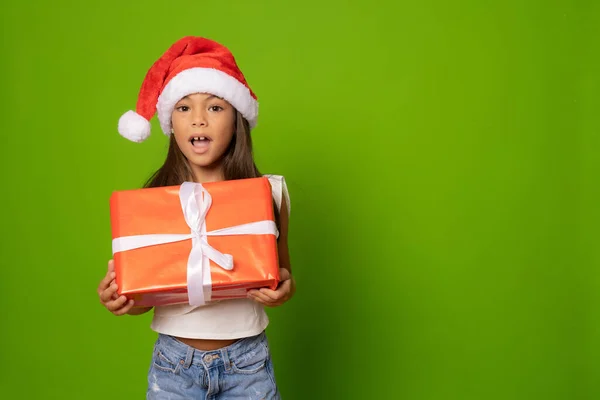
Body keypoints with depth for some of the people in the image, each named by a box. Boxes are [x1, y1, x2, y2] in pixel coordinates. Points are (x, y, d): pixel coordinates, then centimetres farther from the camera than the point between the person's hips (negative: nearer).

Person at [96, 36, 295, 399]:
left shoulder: (269, 192, -6)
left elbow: (284, 275, 6)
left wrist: (285, 288, -16)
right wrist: (118, 298, -17)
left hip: (248, 361, 0)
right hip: (174, 363, 1)